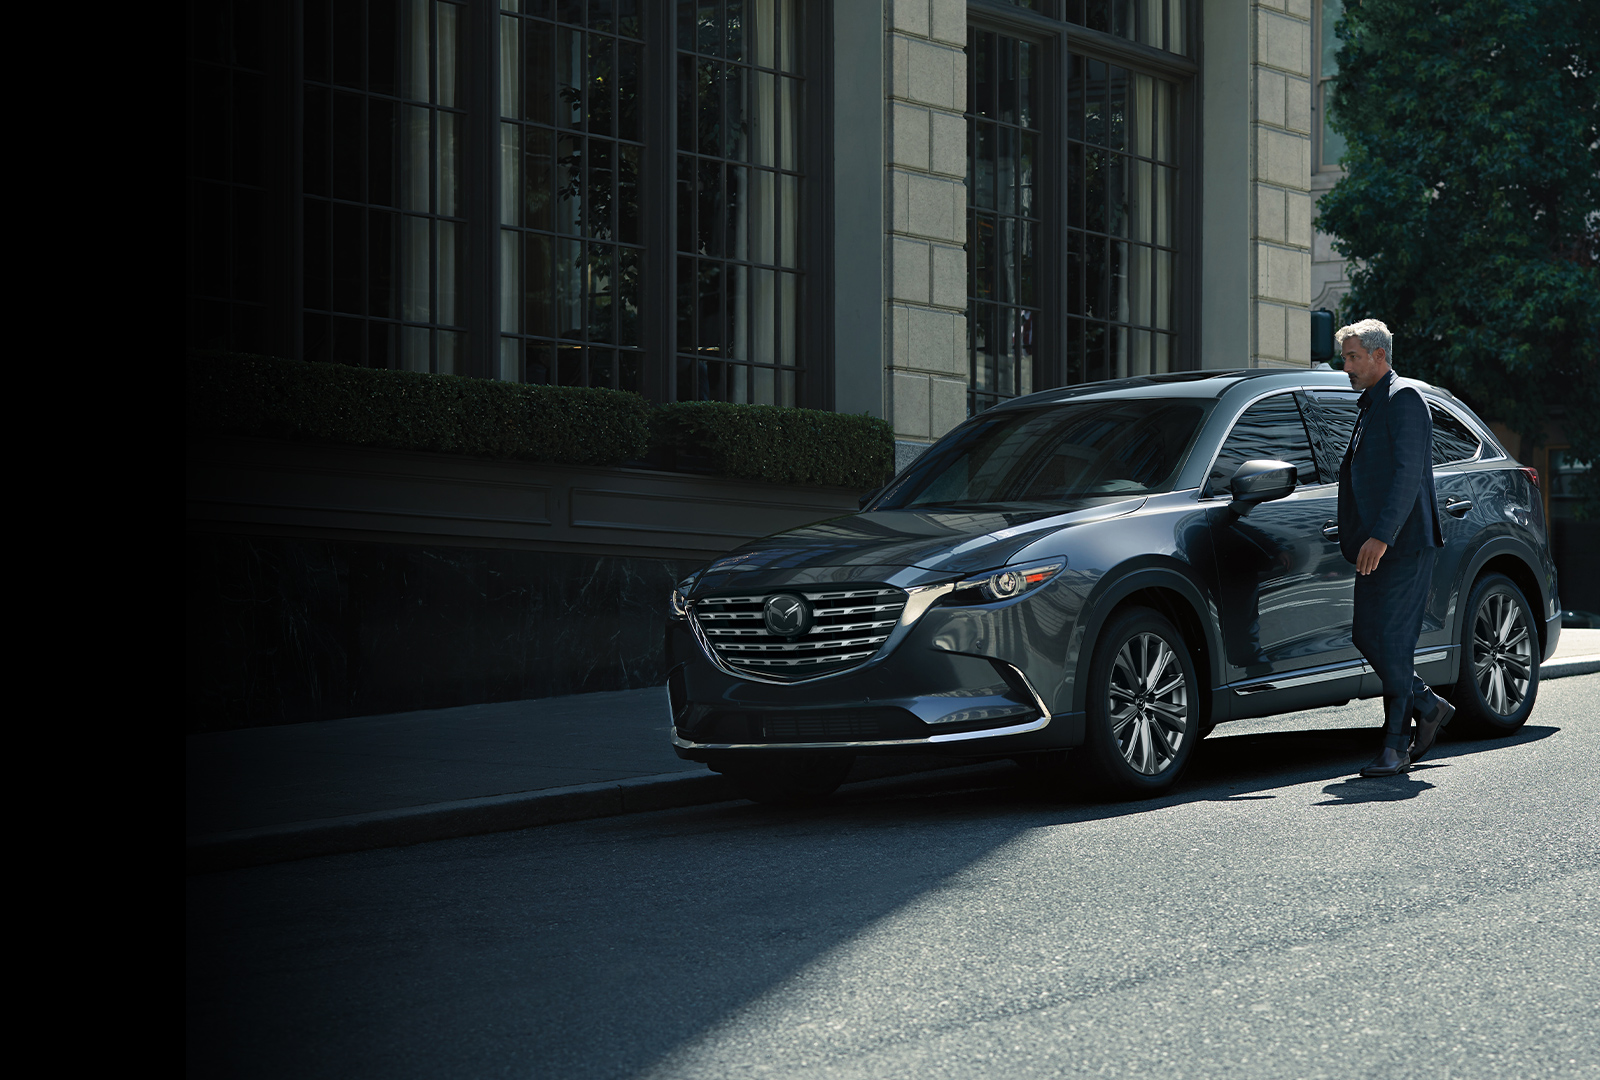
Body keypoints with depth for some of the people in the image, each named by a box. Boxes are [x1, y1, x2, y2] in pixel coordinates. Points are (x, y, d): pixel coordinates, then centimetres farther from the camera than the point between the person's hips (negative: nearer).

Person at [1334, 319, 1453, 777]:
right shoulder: (1371, 405, 21)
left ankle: (1396, 746, -4)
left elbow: (1408, 474, -19)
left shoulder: (1403, 399, -10)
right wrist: (1357, 538, 19)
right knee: (1366, 636, 8)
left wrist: (1382, 537, -25)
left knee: (1392, 641, -9)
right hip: (1375, 546, 10)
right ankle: (1428, 707, 22)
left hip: (1405, 545, -10)